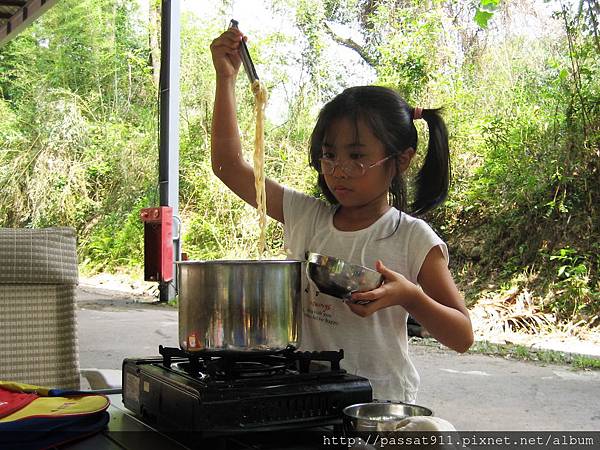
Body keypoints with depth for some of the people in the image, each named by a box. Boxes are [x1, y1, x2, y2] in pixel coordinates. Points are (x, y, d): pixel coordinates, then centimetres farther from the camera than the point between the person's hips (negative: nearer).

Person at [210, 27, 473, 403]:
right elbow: (229, 164, 9)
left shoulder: (413, 240, -6)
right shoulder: (306, 216, 5)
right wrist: (226, 77, 7)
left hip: (380, 405, -3)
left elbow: (462, 337, -1)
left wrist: (410, 296, -19)